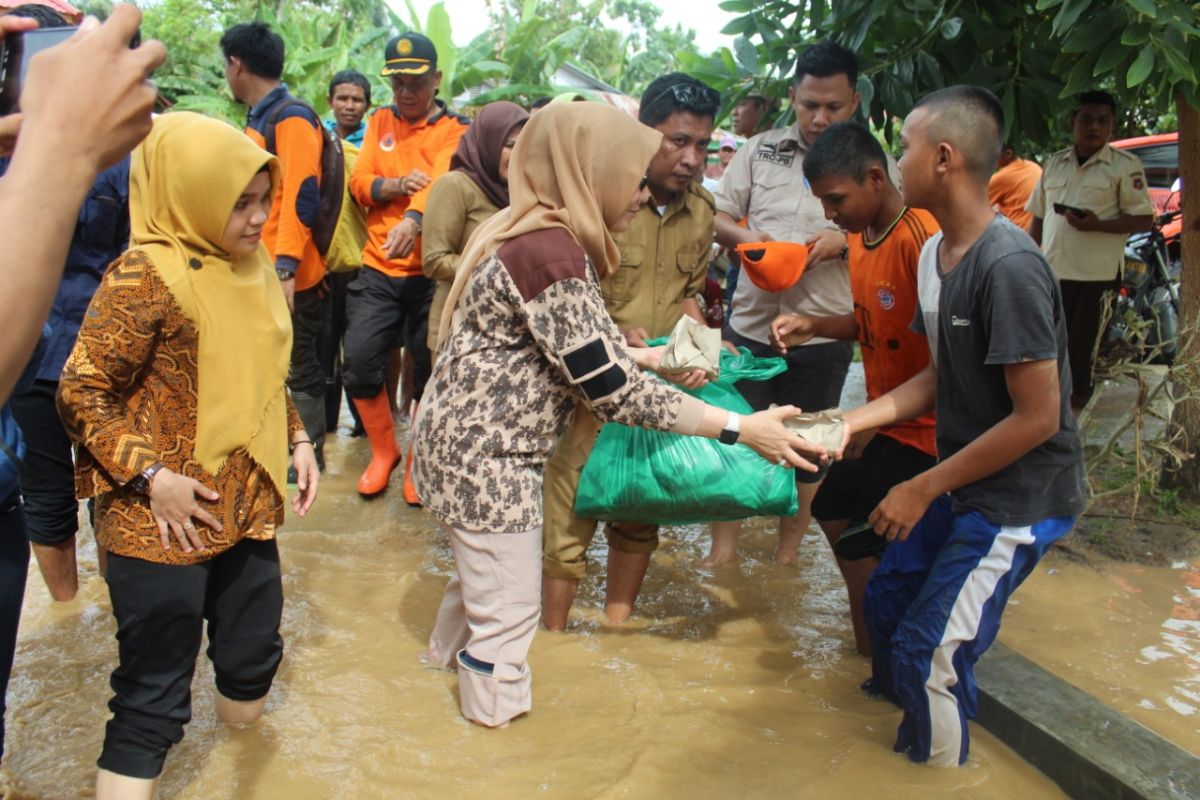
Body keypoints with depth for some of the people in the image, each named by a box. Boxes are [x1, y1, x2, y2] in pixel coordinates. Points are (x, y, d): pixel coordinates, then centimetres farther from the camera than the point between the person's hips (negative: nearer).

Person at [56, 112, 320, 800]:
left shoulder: (254, 265, 7)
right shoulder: (147, 276, -17)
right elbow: (81, 393, -16)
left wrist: (299, 440, 7)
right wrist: (150, 474, -21)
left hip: (249, 508, 8)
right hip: (163, 528, -7)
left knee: (254, 661, 20)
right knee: (152, 698, 3)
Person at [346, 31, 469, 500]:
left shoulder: (456, 131, -2)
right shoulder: (380, 122, 11)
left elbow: (441, 181, -21)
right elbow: (359, 184, 3)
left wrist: (413, 220, -41)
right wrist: (398, 185, -18)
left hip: (429, 272, -3)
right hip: (377, 269, 3)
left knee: (427, 373, 3)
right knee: (360, 362, -5)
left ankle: (419, 461, 24)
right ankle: (383, 449, 19)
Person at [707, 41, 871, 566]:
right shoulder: (761, 150, 5)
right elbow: (716, 217, 8)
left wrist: (845, 241, -18)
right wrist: (744, 236, -13)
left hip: (822, 331, -1)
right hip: (749, 322, 1)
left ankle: (787, 553, 32)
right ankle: (722, 550, 24)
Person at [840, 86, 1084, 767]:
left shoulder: (1009, 267, -26)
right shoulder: (935, 252, 2)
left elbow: (1037, 417, -24)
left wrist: (923, 489, -18)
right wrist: (851, 421, -2)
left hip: (1021, 495, -9)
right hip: (962, 480, 9)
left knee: (928, 651, -6)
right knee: (887, 600, 17)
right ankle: (898, 735, 43)